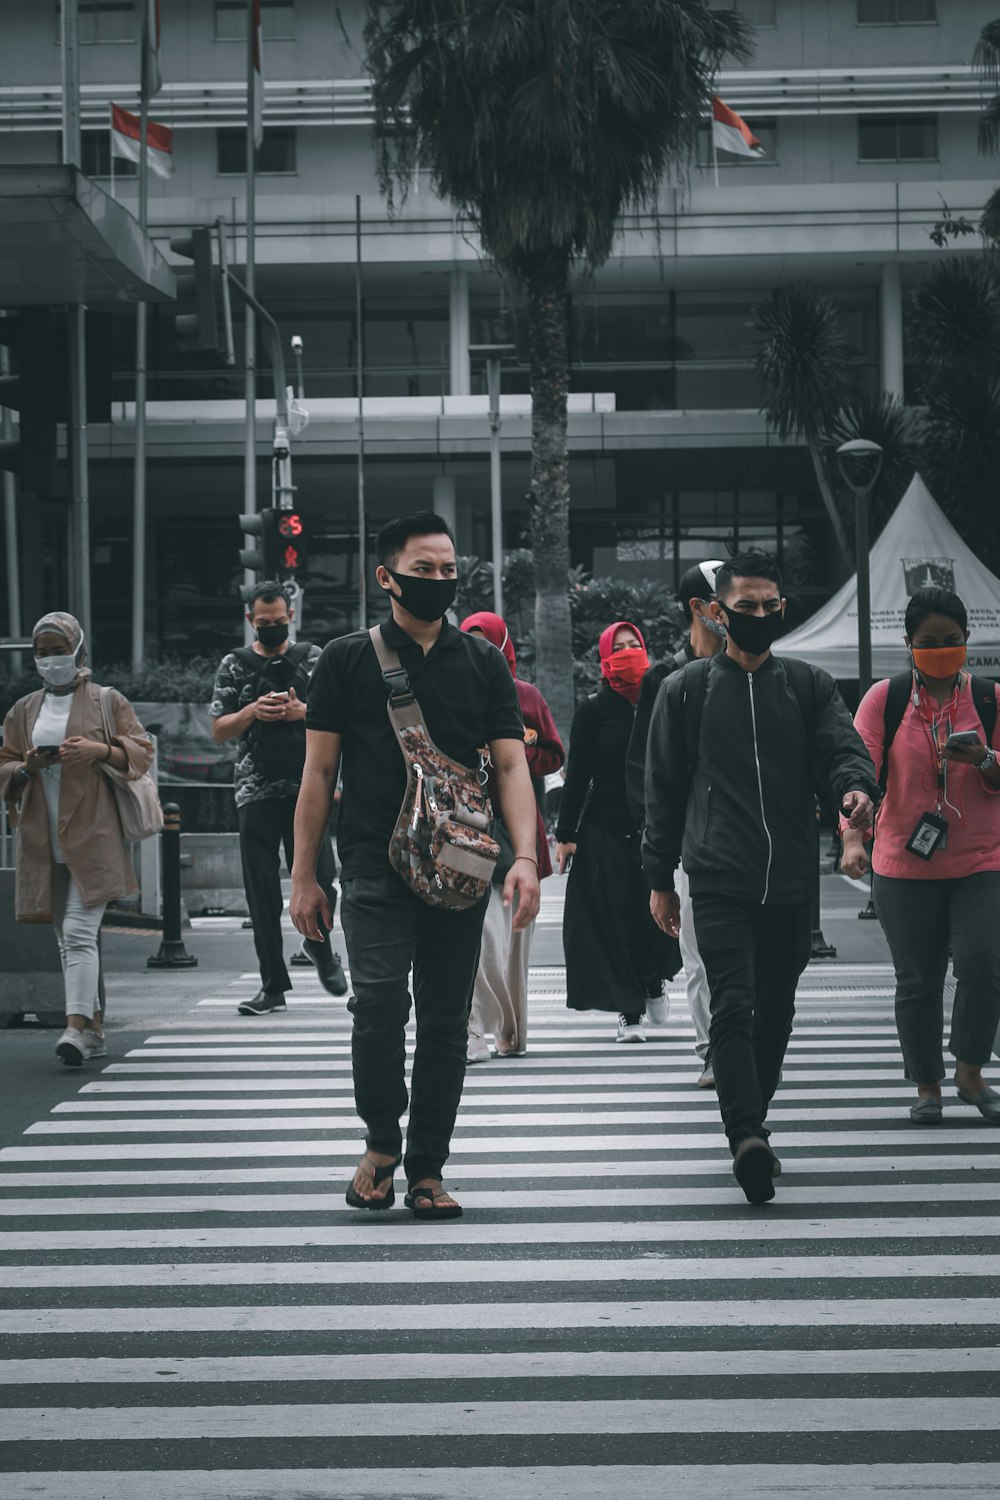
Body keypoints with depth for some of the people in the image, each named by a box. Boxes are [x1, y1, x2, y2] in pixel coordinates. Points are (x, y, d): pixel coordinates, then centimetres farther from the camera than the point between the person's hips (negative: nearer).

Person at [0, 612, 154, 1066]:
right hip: (42, 839, 5)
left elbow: (142, 752, 1)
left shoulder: (108, 702, 4)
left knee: (80, 930, -16)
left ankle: (77, 1025, -23)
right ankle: (94, 1028, 14)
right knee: (67, 937, 7)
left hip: (92, 835, -5)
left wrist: (99, 749, -16)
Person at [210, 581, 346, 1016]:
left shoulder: (312, 658, 9)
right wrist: (253, 712, -10)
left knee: (320, 880, -7)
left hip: (308, 788, 0)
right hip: (257, 793, 0)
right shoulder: (235, 665, 9)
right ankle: (273, 986, 5)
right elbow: (219, 730, 7)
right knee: (263, 893, -1)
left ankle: (319, 945, 24)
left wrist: (301, 711, -12)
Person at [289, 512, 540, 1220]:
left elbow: (511, 764, 4)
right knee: (379, 1002, -18)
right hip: (375, 865, -2)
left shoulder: (484, 662, 10)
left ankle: (426, 1169, 14)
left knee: (445, 1021, 4)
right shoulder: (348, 659, 4)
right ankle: (382, 1141, 3)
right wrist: (304, 877, 1)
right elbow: (319, 772, 5)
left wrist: (525, 856, -11)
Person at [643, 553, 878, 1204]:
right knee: (733, 1005, -16)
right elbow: (665, 787, 10)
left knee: (776, 1011, 10)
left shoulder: (809, 685, 12)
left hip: (792, 881, 3)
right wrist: (661, 878, 8)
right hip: (720, 881, -3)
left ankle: (750, 1126, 25)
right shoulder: (687, 689, 7)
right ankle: (749, 1138, -27)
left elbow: (844, 745, -3)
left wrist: (856, 786, -27)